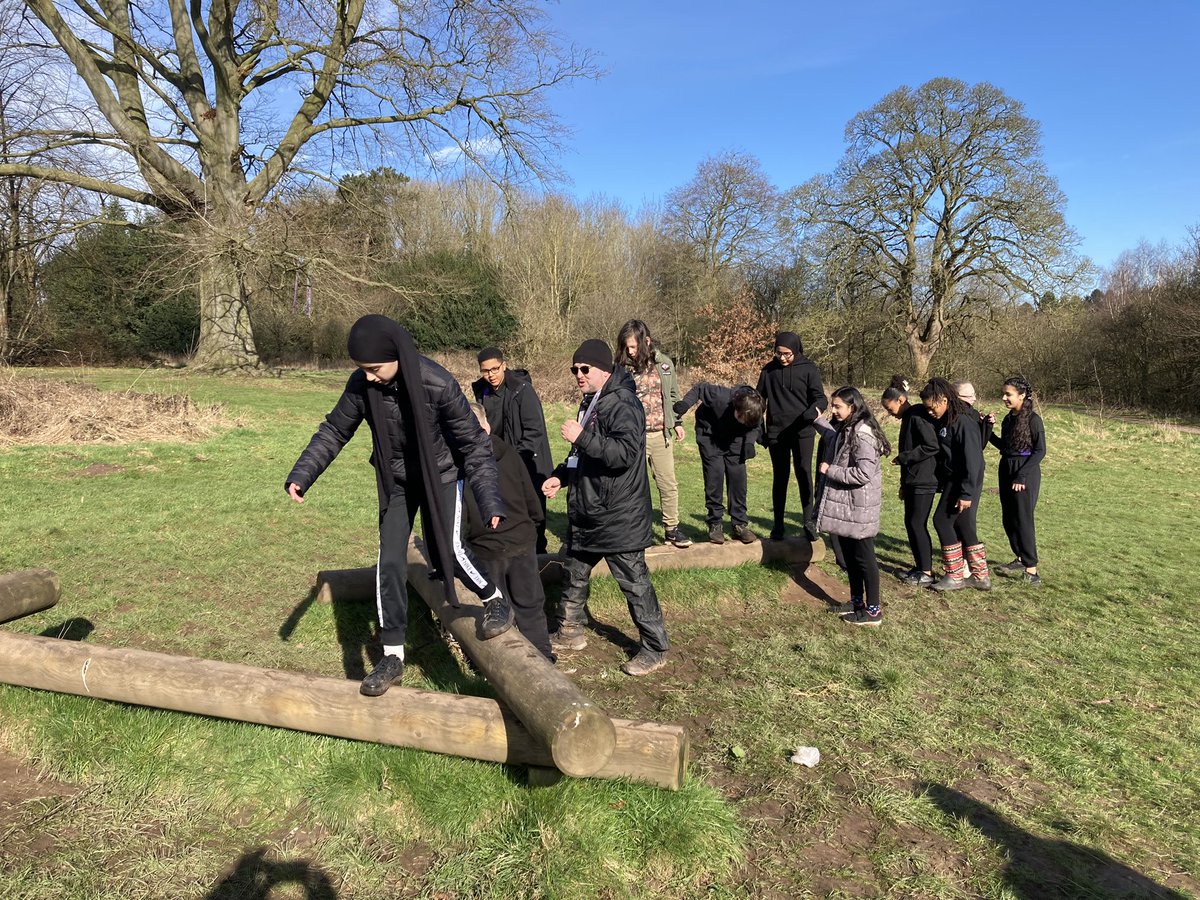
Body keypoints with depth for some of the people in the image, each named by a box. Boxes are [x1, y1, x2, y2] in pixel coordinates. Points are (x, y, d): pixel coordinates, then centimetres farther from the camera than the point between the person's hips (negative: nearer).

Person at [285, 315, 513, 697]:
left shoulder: (438, 384, -29)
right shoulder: (361, 385, -18)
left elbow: (474, 442, -22)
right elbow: (334, 431, -3)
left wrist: (490, 499, -28)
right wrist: (301, 475, -15)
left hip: (441, 476, -3)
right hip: (395, 481, 4)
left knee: (447, 551, -14)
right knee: (390, 561, -2)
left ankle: (496, 601, 16)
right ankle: (392, 656, 9)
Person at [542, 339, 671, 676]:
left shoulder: (622, 404, -18)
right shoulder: (590, 403, 14)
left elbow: (626, 452, -31)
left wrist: (582, 437, -32)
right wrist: (560, 475, 11)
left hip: (618, 516, -10)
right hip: (586, 510, 10)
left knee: (634, 582, -1)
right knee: (574, 572, 21)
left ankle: (655, 648, 13)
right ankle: (570, 632, 39)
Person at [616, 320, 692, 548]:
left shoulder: (664, 363, 3)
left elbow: (673, 395, 15)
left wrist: (677, 422, 16)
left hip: (660, 435, 3)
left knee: (668, 484, 10)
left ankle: (671, 528, 25)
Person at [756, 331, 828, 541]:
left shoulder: (808, 369, -3)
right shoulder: (769, 370, 3)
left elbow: (820, 396, -5)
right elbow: (759, 398, 8)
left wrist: (816, 408, -28)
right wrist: (760, 429, 3)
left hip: (802, 431, -2)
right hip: (776, 432, 2)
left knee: (804, 474, -2)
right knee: (780, 477, 7)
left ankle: (808, 522, 7)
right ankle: (778, 524, 14)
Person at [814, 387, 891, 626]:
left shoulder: (862, 434, -21)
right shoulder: (844, 430, 8)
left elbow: (864, 473, -26)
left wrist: (829, 470, -20)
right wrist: (817, 420, 32)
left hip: (859, 509, -9)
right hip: (844, 506, 9)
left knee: (864, 559, 1)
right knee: (849, 556, 17)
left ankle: (873, 611, 12)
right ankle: (856, 601, 30)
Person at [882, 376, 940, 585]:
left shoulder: (918, 416, -15)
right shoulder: (908, 418, 15)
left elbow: (932, 446, -24)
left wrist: (902, 458, -17)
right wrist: (904, 484, 21)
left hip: (924, 481, -9)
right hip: (912, 480, 9)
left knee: (917, 524, -4)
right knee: (910, 523, 12)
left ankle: (927, 573, 5)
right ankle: (920, 566, 22)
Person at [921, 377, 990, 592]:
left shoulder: (963, 421, -18)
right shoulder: (942, 421, 9)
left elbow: (973, 459, -21)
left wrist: (966, 493, -21)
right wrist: (940, 484, 12)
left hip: (964, 482, -9)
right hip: (951, 481, 9)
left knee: (942, 520, -6)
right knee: (963, 526, 12)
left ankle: (955, 576, 5)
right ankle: (980, 576, 21)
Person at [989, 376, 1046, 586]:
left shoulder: (1032, 419, -11)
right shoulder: (1008, 419, 10)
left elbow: (1040, 451, -13)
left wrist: (1021, 476, -18)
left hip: (1026, 474, -8)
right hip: (1006, 471, 8)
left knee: (1022, 520, -9)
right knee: (1008, 519, 12)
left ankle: (1031, 571, -5)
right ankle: (1021, 560, 27)